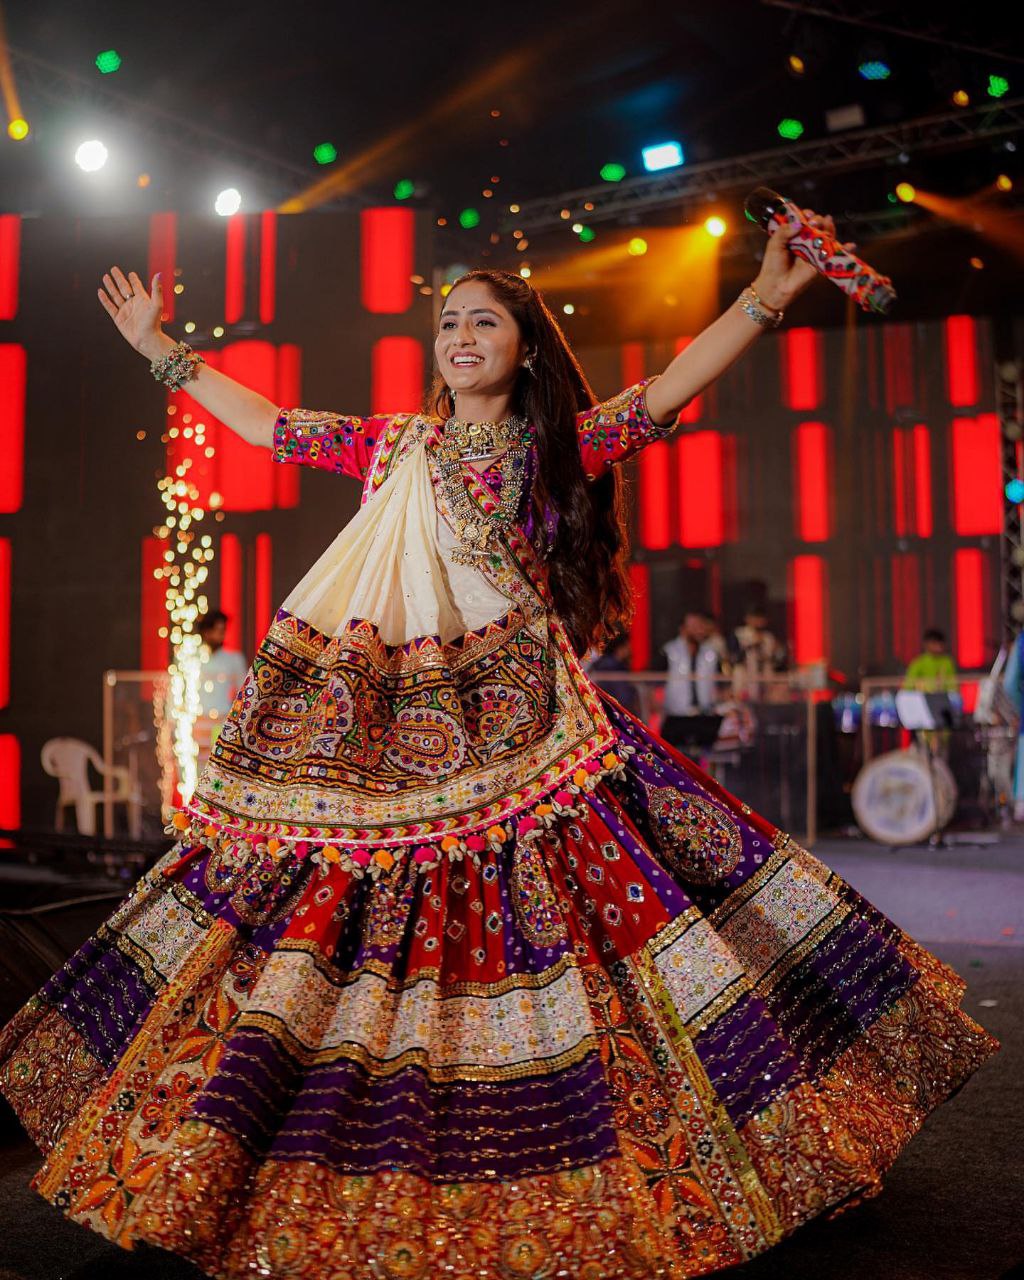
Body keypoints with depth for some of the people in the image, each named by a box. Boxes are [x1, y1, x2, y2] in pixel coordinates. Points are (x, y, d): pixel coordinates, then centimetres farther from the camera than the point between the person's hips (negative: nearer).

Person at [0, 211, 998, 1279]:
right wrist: (161, 349, 28)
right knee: (330, 917, 0)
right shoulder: (392, 445, 16)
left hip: (513, 717, -2)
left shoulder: (563, 444, 9)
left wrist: (764, 298, -15)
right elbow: (266, 423, 23)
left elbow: (666, 392, -3)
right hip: (385, 729, 2)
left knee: (549, 915, -6)